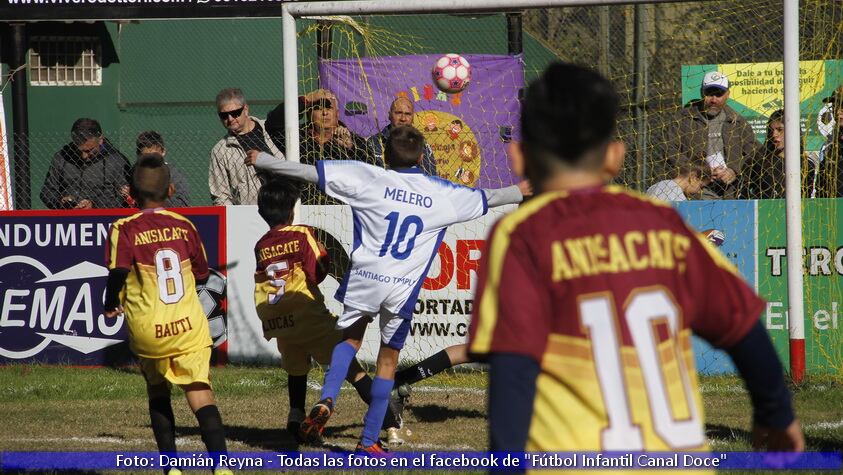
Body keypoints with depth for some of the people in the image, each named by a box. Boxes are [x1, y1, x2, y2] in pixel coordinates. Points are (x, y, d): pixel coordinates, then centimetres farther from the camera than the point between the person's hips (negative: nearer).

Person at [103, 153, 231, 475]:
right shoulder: (183, 225, 6)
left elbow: (118, 272, -18)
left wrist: (111, 305, 0)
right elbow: (202, 274, 15)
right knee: (201, 397, -7)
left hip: (148, 332, -1)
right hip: (190, 327, 1)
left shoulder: (124, 230, -5)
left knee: (158, 395, 21)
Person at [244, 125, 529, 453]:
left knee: (351, 338, 21)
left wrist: (262, 161, 9)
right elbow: (490, 198, 19)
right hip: (403, 288, 0)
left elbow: (311, 171, -1)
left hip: (364, 278, 0)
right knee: (388, 358, 12)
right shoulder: (442, 193, 5)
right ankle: (369, 441, 13)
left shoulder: (369, 178, 0)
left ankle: (326, 400, -4)